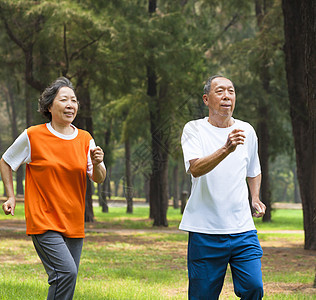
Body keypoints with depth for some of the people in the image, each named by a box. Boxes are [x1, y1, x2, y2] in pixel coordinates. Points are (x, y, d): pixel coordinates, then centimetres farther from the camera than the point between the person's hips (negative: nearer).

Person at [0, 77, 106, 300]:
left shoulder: (85, 139, 6)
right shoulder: (33, 137, -4)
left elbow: (99, 179, 4)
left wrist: (97, 164, -16)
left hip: (74, 223, 5)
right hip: (43, 221, -5)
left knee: (66, 278, 6)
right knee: (66, 272, -21)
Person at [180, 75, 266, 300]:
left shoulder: (247, 131, 12)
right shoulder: (194, 130, -1)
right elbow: (195, 169, -19)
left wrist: (256, 198, 13)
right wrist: (226, 149, -34)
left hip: (242, 229, 3)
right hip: (205, 229, -3)